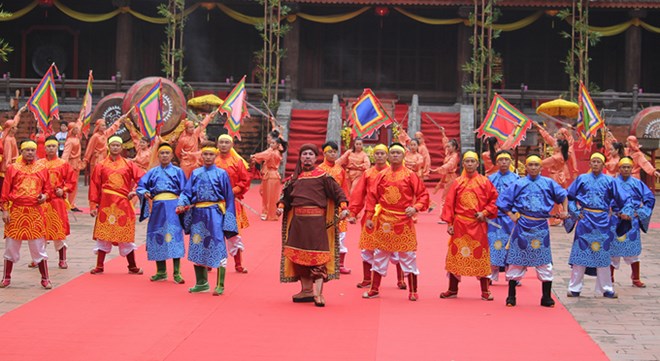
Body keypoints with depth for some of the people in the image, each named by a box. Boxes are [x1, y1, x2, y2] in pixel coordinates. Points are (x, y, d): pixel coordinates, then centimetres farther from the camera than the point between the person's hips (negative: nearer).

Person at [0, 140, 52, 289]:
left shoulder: (42, 169, 6)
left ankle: (45, 279, 13)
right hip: (16, 212, 0)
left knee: (39, 247, 4)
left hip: (35, 212, 1)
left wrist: (44, 196, -7)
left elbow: (47, 188, 15)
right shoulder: (13, 168, 2)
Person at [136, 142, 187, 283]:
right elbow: (141, 186, 10)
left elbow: (184, 191, 8)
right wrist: (145, 193, -11)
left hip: (173, 207, -3)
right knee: (157, 237, 3)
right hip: (157, 207, 3)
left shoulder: (178, 171, 11)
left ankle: (177, 273, -10)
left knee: (174, 236, -11)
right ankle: (161, 272, 14)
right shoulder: (153, 172, 16)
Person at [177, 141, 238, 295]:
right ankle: (201, 283, 20)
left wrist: (228, 218, -5)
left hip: (215, 214, -4)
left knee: (217, 248, -8)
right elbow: (187, 192, 9)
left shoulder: (221, 174, 2)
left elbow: (229, 198, 1)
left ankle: (220, 286, -4)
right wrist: (182, 204, -12)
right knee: (197, 248, 8)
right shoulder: (195, 173, 12)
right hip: (198, 214, 4)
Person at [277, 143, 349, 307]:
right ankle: (306, 290, 18)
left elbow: (338, 192, -2)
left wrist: (343, 207, -15)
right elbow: (287, 195, 18)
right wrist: (281, 206, 0)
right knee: (300, 255, 8)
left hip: (316, 220, -5)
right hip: (298, 220, 5)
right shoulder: (295, 177, 14)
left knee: (317, 256, -9)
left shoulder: (322, 175, 1)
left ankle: (318, 293, -11)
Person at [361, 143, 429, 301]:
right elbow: (372, 197, 7)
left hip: (403, 221, -3)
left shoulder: (410, 175, -1)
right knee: (380, 254, 10)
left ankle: (413, 291, 8)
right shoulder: (381, 175, 6)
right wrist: (369, 217, 2)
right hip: (384, 221, 3)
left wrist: (416, 207, -16)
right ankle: (374, 289, 20)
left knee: (408, 255, 0)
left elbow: (423, 194, 0)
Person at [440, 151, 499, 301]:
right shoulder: (457, 183, 4)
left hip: (478, 224, -1)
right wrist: (449, 223, -3)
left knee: (480, 255, 1)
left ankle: (485, 291, 11)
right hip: (460, 225, 1)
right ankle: (453, 290, 16)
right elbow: (449, 204, 3)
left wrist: (485, 213, -9)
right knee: (456, 255, 5)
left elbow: (494, 199, 4)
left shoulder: (484, 182, 1)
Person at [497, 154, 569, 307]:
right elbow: (502, 201, 6)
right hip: (522, 226, -1)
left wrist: (565, 211, 5)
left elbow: (563, 195, 18)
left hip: (541, 227, 1)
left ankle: (546, 297, 11)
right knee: (517, 261, 2)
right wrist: (511, 215, -4)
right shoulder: (519, 184, 2)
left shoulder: (548, 183, 6)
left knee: (545, 263, 3)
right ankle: (511, 296, 9)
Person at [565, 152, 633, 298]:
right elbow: (569, 196, 10)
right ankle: (574, 288, 7)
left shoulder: (609, 181, 4)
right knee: (580, 252, 0)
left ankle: (606, 289, 14)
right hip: (585, 220, -1)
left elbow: (624, 197, 7)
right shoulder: (582, 179, 4)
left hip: (602, 221, 1)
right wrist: (575, 212, 0)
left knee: (603, 254, 6)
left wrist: (626, 211, -7)